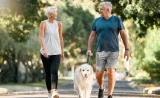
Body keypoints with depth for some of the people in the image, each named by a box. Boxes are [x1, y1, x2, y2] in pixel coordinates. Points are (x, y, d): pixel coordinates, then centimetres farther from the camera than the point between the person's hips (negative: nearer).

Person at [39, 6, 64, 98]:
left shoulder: (59, 24, 6)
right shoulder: (44, 23, -3)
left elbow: (61, 38, 13)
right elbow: (41, 37, -10)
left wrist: (62, 51, 15)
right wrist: (44, 49, -23)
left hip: (56, 52, 1)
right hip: (46, 52, -1)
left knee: (54, 71, -17)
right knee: (48, 73, 5)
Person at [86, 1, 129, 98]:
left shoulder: (117, 20, 2)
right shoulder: (97, 21, 9)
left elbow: (124, 34, 4)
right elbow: (92, 36, 11)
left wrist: (127, 50, 0)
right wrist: (89, 49, 1)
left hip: (113, 51, -2)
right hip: (100, 51, 2)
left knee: (111, 72, -12)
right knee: (99, 74, 2)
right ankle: (101, 88, 33)